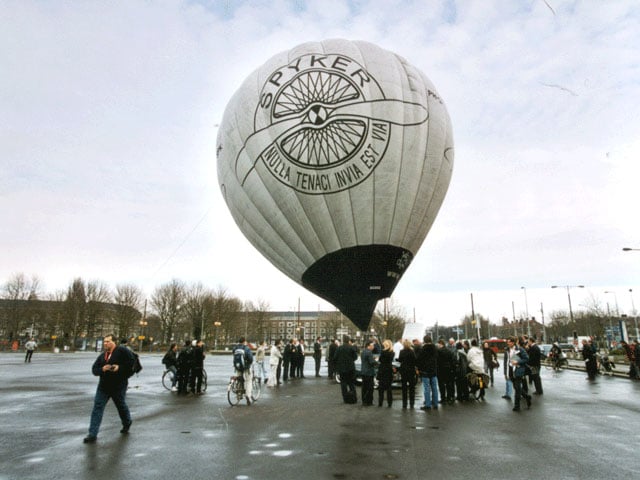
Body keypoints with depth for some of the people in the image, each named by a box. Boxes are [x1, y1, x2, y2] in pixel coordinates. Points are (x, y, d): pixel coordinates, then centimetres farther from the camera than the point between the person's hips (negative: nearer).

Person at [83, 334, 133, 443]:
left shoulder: (122, 351, -10)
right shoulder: (102, 356, 10)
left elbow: (131, 362, -15)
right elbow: (94, 369, 7)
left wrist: (119, 367, -24)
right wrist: (102, 369, -14)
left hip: (119, 386, -5)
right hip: (103, 386, 5)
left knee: (121, 406, 14)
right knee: (97, 408, -3)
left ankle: (127, 424, 40)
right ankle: (92, 434, 1)